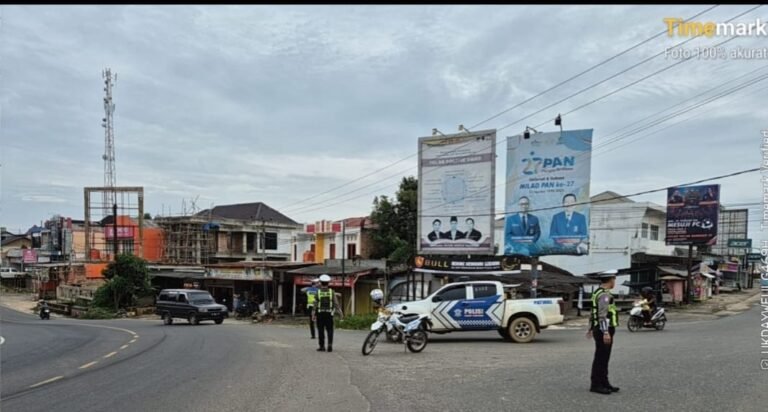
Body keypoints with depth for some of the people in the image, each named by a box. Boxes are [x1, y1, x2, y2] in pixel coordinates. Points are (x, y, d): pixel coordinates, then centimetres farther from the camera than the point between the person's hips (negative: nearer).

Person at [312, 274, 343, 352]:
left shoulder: (318, 292, -3)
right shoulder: (331, 292, -1)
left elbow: (315, 304, -5)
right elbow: (336, 303, -3)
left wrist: (313, 314, -1)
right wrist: (340, 312, 3)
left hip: (320, 313, 0)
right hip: (329, 313, 1)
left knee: (321, 331, 7)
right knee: (330, 330, 7)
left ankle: (322, 346, 9)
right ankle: (330, 344, -8)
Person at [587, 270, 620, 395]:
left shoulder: (599, 292, 15)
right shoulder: (604, 294, -17)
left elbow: (594, 312, 23)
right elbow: (602, 314, -25)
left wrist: (591, 328, 30)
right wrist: (605, 332, -30)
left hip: (600, 329, 10)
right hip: (604, 331, -10)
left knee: (604, 358, 15)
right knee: (600, 359, -3)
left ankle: (604, 383, 22)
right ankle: (596, 385, 2)